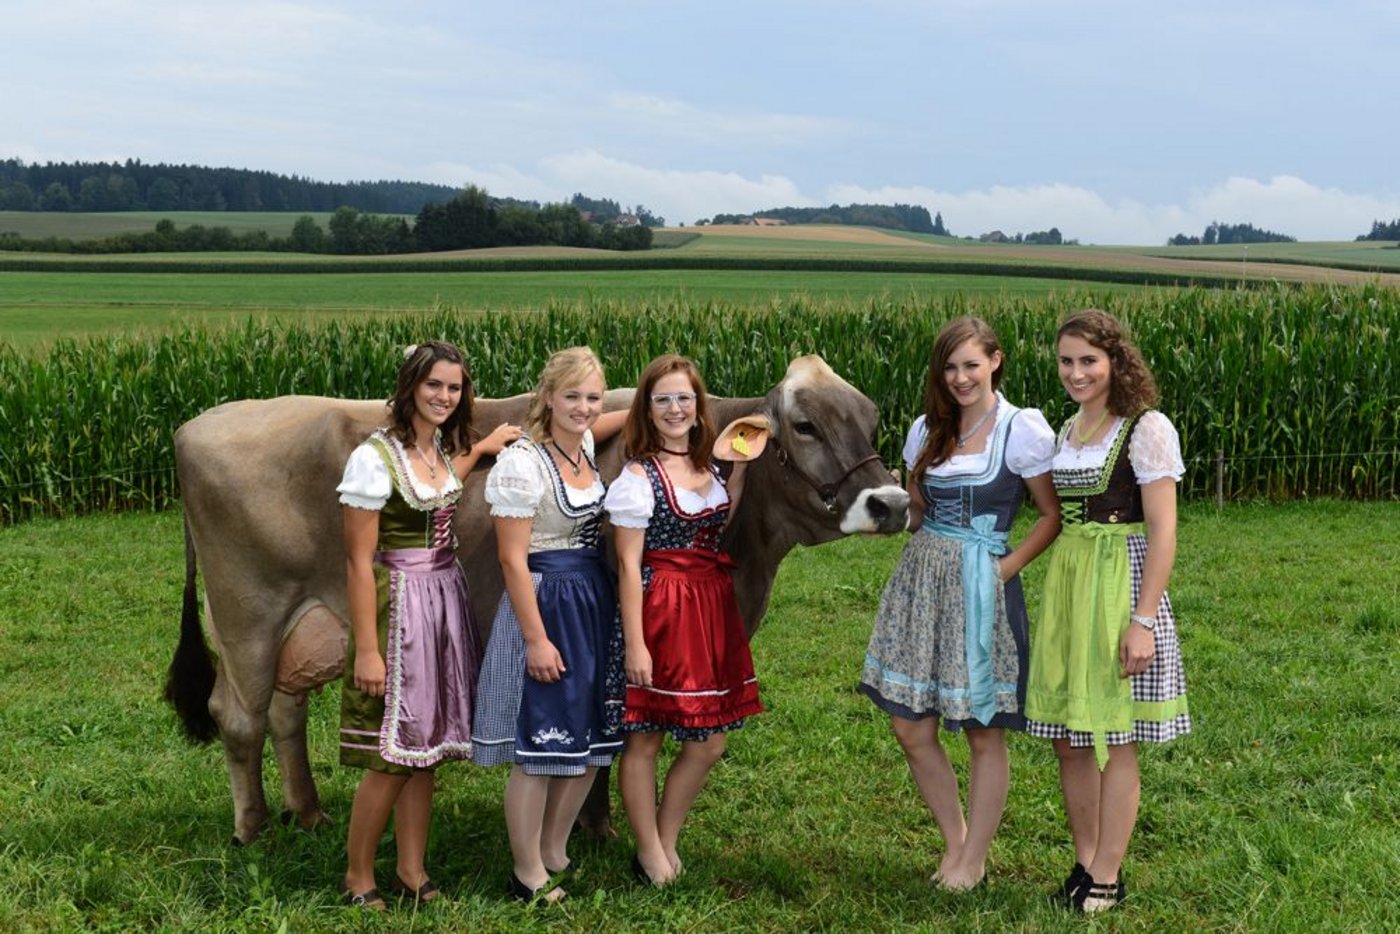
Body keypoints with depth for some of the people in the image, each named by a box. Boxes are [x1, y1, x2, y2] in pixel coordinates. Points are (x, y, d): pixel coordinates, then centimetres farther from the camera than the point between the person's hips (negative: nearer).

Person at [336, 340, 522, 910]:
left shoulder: (442, 446, 7)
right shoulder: (374, 457, -15)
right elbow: (359, 561, -15)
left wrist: (482, 447, 22)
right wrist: (366, 650, -17)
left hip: (446, 602, 7)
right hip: (397, 605, -7)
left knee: (426, 749, 11)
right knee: (391, 758, -2)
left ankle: (412, 872, 21)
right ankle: (358, 877, 14)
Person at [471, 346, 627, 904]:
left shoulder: (585, 446, 6)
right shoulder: (522, 463, -15)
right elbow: (512, 559, -15)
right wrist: (536, 639, -18)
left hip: (595, 605, 8)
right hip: (542, 605, -8)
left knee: (589, 741, 12)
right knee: (537, 745, -2)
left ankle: (554, 855, 27)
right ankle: (528, 874, 12)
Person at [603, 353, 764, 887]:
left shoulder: (708, 469, 10)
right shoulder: (638, 478, -10)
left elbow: (723, 537, 12)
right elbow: (629, 565, -13)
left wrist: (741, 469, 5)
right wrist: (635, 643, -16)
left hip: (711, 610, 7)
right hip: (659, 613, -7)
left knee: (709, 743, 10)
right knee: (645, 738, 4)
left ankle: (666, 841, 26)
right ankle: (650, 854, 18)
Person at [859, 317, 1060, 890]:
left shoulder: (1021, 430, -7)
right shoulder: (927, 430, 9)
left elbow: (1054, 515, -4)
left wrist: (1007, 568, -12)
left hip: (982, 587, -6)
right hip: (921, 581, 6)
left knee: (983, 731, 5)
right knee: (909, 727, 7)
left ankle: (973, 860, 20)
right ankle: (955, 840, 27)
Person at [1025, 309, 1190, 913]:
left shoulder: (1146, 429, -10)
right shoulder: (1069, 430, 12)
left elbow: (1163, 533, -13)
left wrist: (1143, 619, -19)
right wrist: (1060, 592, 14)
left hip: (1122, 584, -7)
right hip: (1066, 585, 7)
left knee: (1113, 739, 1)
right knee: (1068, 737, 10)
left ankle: (1106, 879, 12)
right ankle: (1085, 864, 24)